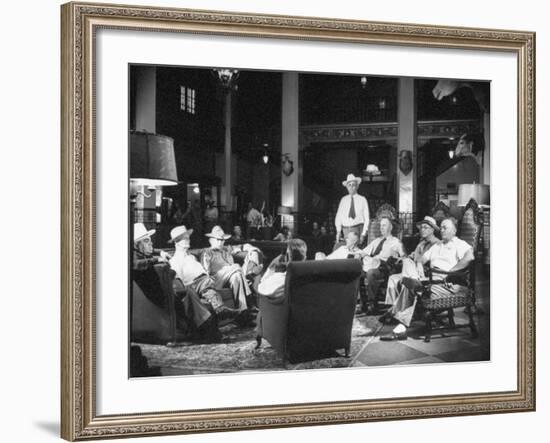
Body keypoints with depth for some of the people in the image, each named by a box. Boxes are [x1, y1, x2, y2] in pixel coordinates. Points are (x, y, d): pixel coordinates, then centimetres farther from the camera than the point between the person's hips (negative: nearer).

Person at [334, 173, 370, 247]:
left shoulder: (362, 199, 3)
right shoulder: (344, 200, 10)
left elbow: (366, 218, 1)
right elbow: (338, 216, 9)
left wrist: (363, 234, -7)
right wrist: (338, 231, -1)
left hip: (358, 228, -2)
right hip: (346, 229, 2)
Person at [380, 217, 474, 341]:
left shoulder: (460, 244, 8)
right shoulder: (437, 245, 33)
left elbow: (469, 256, -14)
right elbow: (423, 259, 28)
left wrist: (450, 271, -18)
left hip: (447, 282, -7)